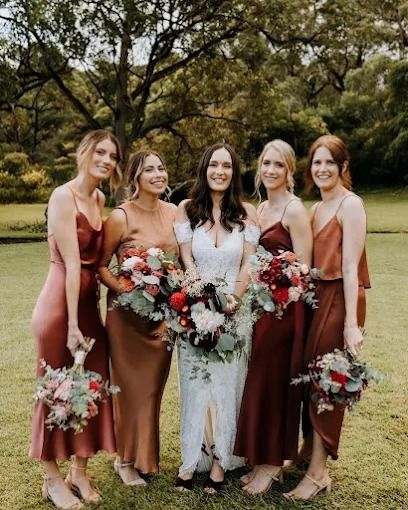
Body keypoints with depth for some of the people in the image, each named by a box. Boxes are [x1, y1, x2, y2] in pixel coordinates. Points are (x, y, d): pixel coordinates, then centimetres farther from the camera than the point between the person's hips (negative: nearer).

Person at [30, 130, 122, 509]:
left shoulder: (100, 199, 10)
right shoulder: (64, 196, -14)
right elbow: (71, 264, -19)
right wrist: (72, 324, -20)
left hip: (90, 302, 8)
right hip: (60, 304, -7)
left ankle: (79, 473, 29)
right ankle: (52, 479, 24)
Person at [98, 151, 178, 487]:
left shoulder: (174, 213, 2)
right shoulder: (121, 217, -12)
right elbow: (101, 266, -7)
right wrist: (127, 292, -21)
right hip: (128, 313, -5)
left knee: (154, 386, 15)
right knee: (132, 387, 6)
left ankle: (146, 455, 34)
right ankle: (126, 459, 26)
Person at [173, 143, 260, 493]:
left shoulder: (247, 213, 2)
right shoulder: (187, 209, 1)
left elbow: (248, 265, 0)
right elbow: (186, 262, -2)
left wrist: (232, 301, -13)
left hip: (234, 310, 0)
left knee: (227, 384, 5)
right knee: (195, 383, 5)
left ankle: (220, 459, 19)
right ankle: (192, 458, 18)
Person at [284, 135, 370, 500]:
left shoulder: (350, 205, -11)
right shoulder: (317, 208, 14)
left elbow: (350, 268, -17)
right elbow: (313, 262, 12)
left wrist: (351, 323, -20)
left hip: (340, 299, -7)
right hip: (316, 297, 8)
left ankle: (318, 472, 14)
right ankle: (310, 451, 31)